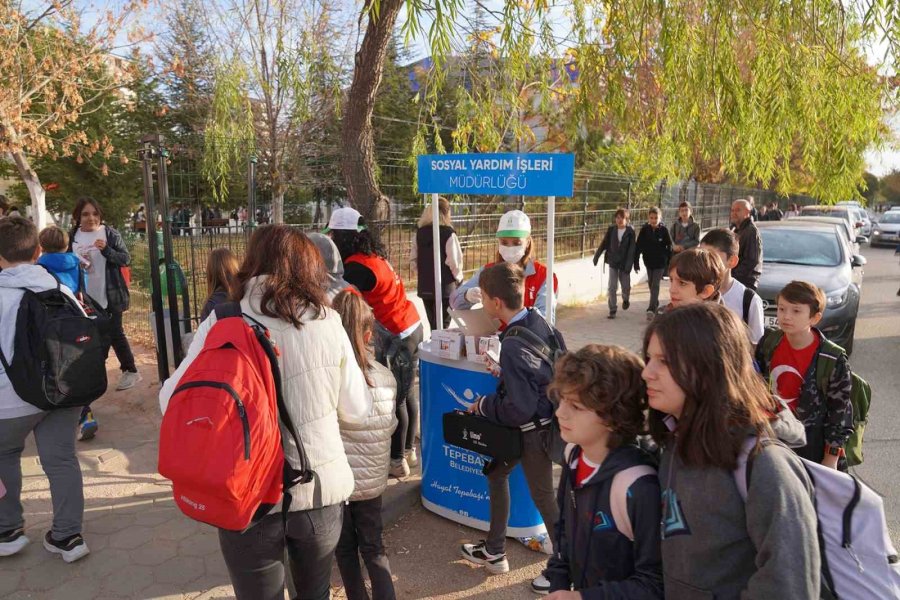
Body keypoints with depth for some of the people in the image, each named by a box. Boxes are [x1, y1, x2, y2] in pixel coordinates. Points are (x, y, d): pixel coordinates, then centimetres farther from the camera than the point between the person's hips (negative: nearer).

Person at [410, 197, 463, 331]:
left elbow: (413, 258, 7)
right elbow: (454, 261, -16)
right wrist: (459, 278, 0)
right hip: (445, 286, -5)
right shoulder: (448, 233, -14)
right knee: (442, 325, 2)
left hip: (424, 286, 6)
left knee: (432, 323, 18)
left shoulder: (420, 232, 4)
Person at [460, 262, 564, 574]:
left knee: (542, 496, 9)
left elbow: (519, 409, -27)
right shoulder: (540, 321, -5)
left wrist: (484, 404, -11)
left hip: (533, 428, -9)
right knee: (496, 472, 23)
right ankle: (494, 551, 37)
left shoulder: (512, 346, -29)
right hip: (551, 414, 9)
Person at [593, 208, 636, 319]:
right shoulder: (611, 229, -2)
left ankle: (626, 299, 43)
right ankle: (612, 310, 6)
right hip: (613, 262, 1)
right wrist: (596, 256, 8)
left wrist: (628, 264, -18)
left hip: (624, 263, -1)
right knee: (611, 287, -3)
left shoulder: (630, 231, -7)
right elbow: (604, 244, 6)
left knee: (626, 286, 10)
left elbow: (631, 249, -11)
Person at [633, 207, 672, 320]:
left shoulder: (663, 230, -9)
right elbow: (638, 247, -4)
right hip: (648, 262, 3)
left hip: (660, 263, -3)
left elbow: (669, 247, -3)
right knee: (651, 284, 16)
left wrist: (670, 263, -3)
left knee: (655, 285, -9)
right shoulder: (644, 230, -6)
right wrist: (636, 263, -6)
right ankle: (656, 305, 35)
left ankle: (651, 309, -14)